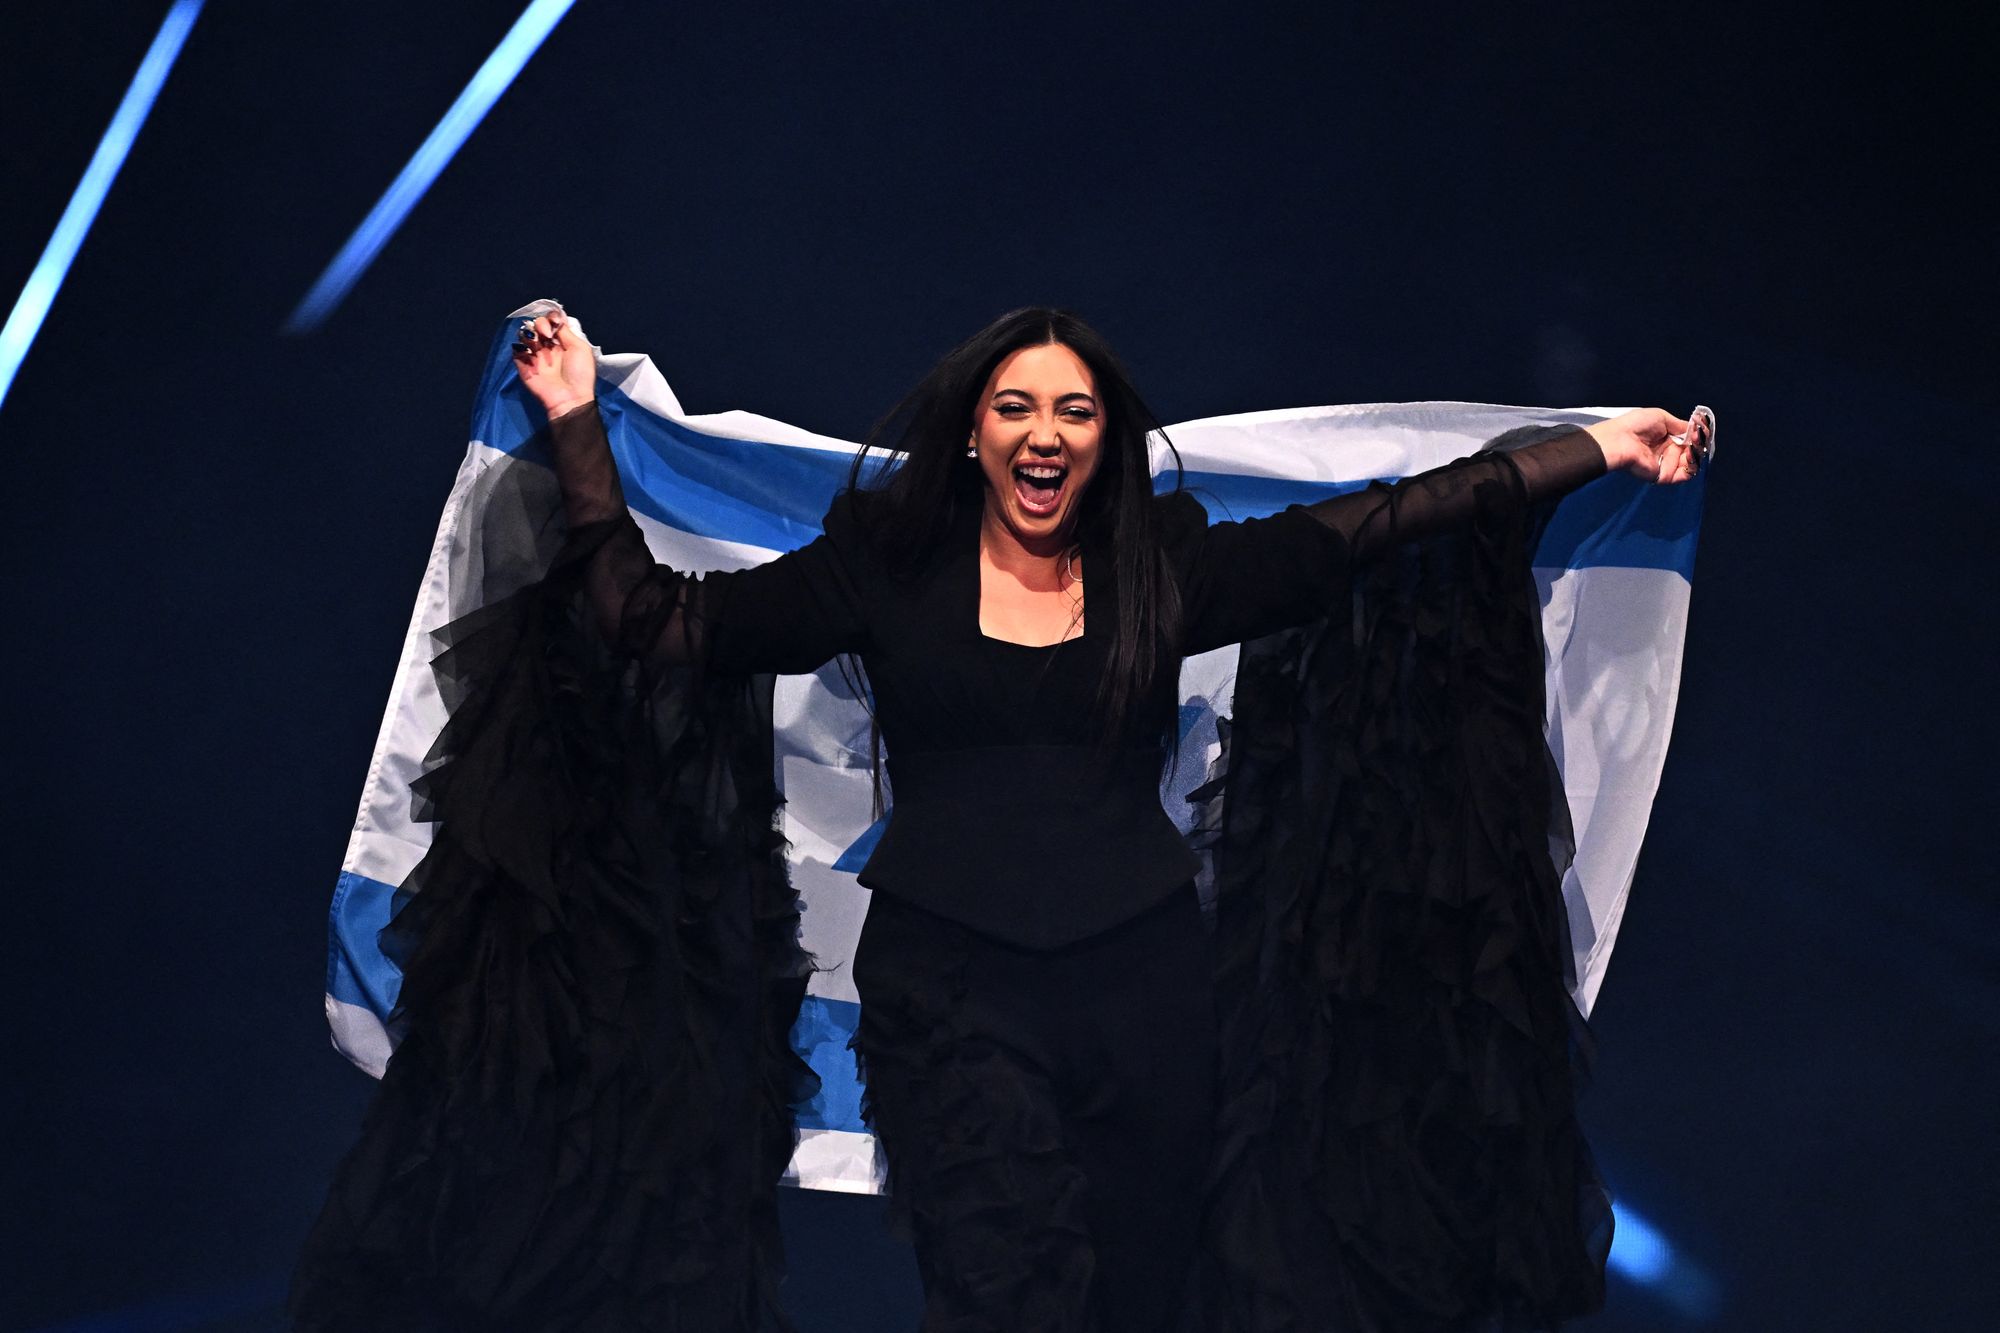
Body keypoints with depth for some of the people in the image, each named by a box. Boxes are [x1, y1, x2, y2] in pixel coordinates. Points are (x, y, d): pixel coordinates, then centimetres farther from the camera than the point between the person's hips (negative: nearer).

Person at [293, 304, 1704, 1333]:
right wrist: (580, 427, 1)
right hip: (954, 991, -2)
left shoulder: (1165, 569, 9)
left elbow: (1371, 525, 6)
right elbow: (662, 627, 2)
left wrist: (1592, 451, 3)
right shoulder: (886, 567, 6)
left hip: (1151, 983, 2)